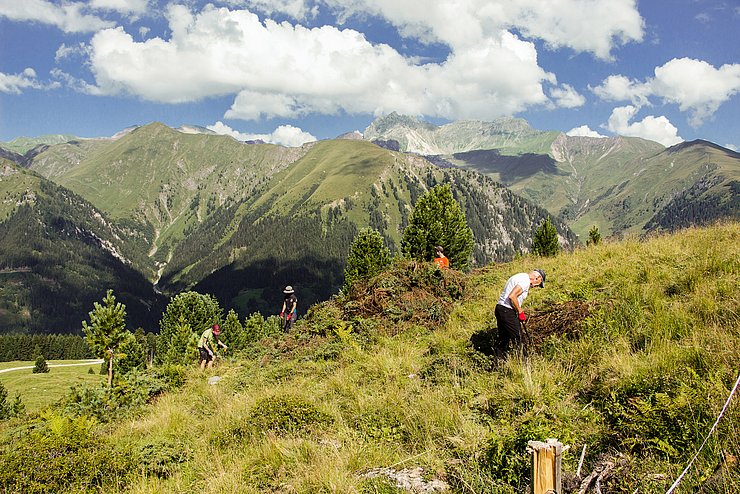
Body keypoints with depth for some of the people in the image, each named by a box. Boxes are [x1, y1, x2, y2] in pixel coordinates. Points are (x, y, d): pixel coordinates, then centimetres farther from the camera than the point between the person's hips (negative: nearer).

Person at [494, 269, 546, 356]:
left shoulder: (520, 276, 18)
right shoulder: (525, 280, -13)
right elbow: (512, 296, -24)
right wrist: (520, 312, -13)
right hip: (508, 311, -10)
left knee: (503, 338, 17)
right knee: (518, 339, -1)